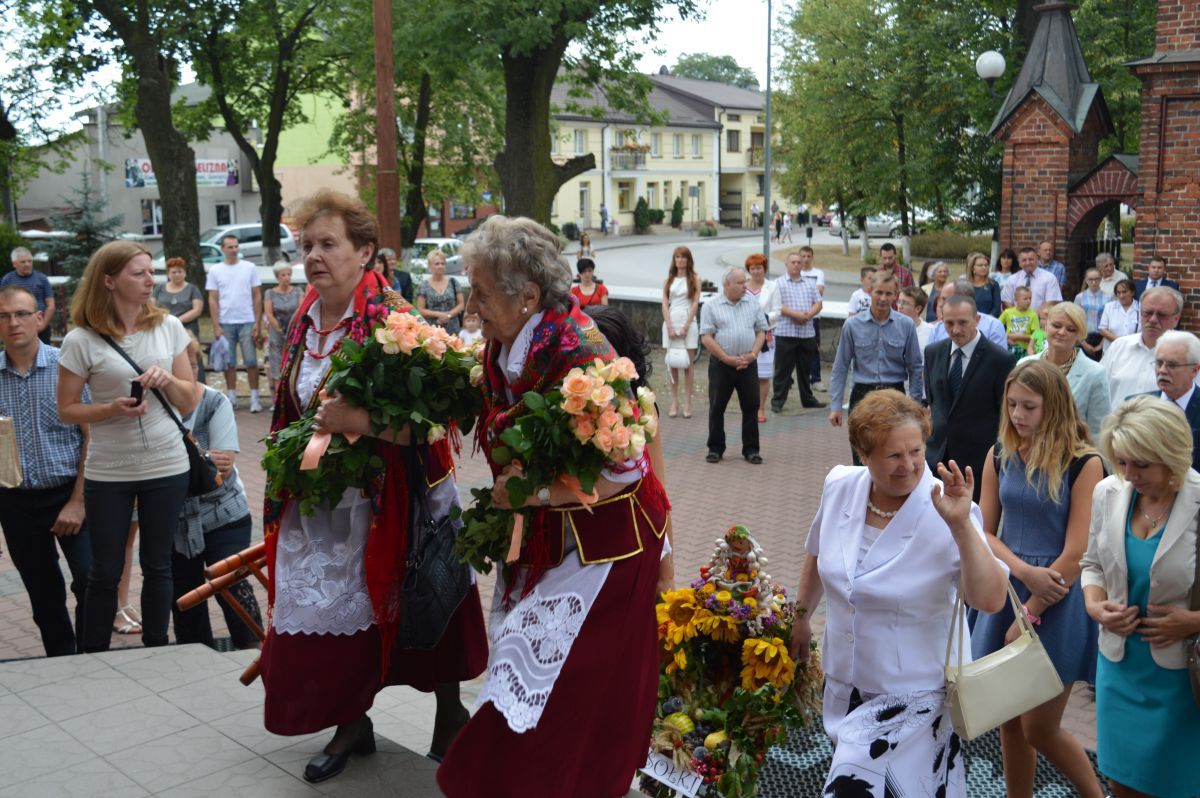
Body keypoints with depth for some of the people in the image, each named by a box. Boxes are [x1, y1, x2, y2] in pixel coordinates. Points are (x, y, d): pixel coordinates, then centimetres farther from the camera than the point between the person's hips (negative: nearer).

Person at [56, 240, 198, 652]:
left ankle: (157, 651, 26)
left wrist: (167, 380, -15)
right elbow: (67, 410, -4)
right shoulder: (81, 340, -8)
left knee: (157, 566, 12)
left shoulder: (168, 326, 0)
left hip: (167, 467, 2)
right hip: (108, 474, -2)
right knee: (105, 572, 8)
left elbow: (189, 403, 6)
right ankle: (94, 656, 23)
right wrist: (112, 409, -21)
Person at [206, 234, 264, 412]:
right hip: (225, 323, 1)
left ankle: (254, 398, 2)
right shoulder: (215, 270, 5)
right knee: (229, 363, 7)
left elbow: (257, 297, 3)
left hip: (247, 322, -1)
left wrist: (257, 323, -4)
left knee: (251, 361, -3)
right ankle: (231, 397, 15)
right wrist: (216, 326, -4)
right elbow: (213, 300, 3)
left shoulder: (249, 268, 3)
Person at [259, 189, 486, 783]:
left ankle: (450, 713, 29)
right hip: (320, 501, 6)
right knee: (328, 612, 9)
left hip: (389, 500, -6)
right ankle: (351, 723, 31)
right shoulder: (305, 322, 6)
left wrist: (359, 421, -31)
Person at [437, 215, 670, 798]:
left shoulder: (581, 355, -25)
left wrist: (537, 493, -22)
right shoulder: (503, 349, 0)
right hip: (537, 535, 8)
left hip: (599, 539, -8)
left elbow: (627, 468, -23)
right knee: (521, 657, 16)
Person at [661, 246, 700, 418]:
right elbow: (665, 304, 5)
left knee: (688, 363, -2)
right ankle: (674, 402, 7)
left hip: (688, 323, -3)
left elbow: (695, 304, -3)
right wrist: (670, 327, -7)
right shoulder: (669, 280, 11)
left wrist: (685, 327, -11)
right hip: (670, 322, 3)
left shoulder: (694, 279, 3)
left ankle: (688, 402, 1)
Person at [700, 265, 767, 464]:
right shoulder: (711, 306, -3)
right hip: (721, 365, -3)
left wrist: (752, 354, -7)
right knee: (717, 407, 4)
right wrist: (727, 359, -13)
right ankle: (715, 448, 16)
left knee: (751, 406, 4)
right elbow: (706, 338, -8)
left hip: (747, 364, 3)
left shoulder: (753, 304, 8)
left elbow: (761, 331, 9)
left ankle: (751, 449, 14)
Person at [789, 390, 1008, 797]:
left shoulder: (945, 513, -22)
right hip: (843, 681, 5)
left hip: (911, 697, -5)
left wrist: (961, 524, -39)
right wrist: (801, 616, 18)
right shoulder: (839, 487, -8)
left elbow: (991, 600, -31)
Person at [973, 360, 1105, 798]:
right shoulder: (1000, 456, 2)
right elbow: (984, 532, 3)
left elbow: (1075, 554, -14)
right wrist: (1025, 572, -15)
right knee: (1009, 723, 12)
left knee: (1039, 729, 3)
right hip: (1005, 593, 4)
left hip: (1056, 604, -4)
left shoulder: (1083, 463, -11)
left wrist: (1028, 616, -12)